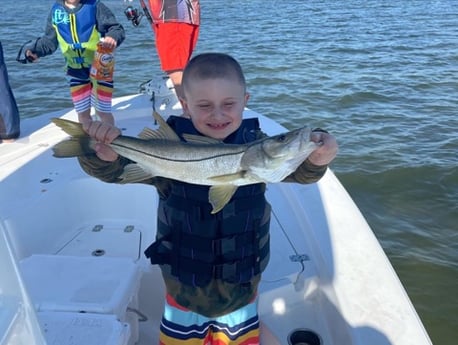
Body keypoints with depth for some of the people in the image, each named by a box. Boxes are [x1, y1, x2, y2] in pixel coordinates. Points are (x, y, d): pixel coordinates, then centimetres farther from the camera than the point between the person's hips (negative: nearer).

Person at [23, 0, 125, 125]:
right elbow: (49, 40, 9)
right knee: (82, 112, 11)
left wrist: (113, 37, -38)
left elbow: (117, 28, -15)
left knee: (102, 111, 0)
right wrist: (33, 49, -9)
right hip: (75, 70, 4)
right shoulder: (56, 10, 1)